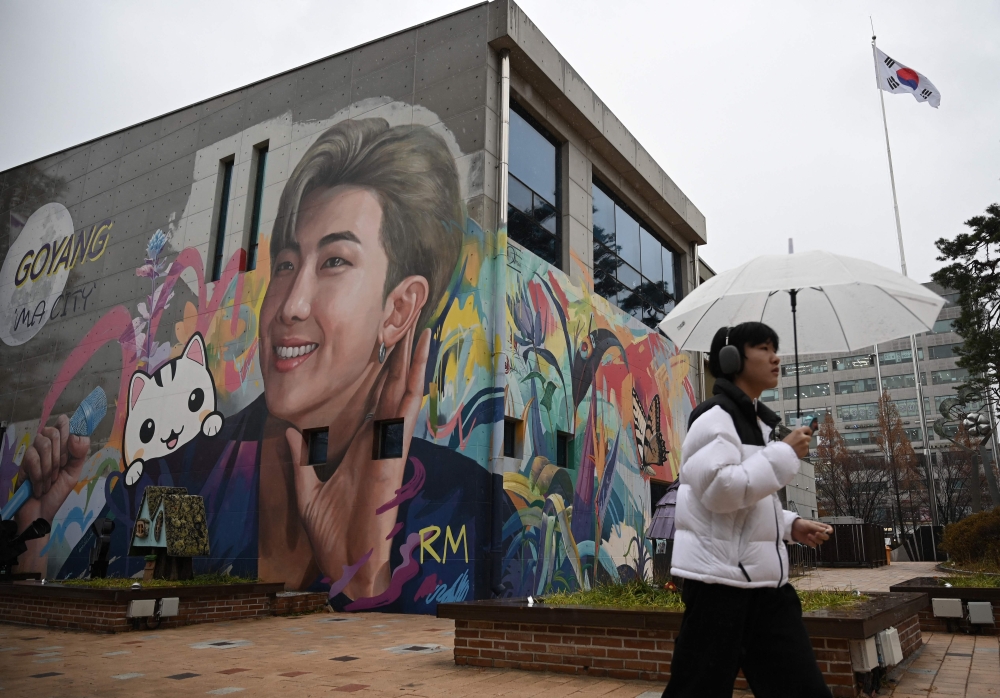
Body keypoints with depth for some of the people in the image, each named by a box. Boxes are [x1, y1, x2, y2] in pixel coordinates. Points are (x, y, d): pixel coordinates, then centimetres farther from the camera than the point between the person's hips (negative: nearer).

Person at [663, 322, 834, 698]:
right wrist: (785, 454, -16)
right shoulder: (715, 416, -11)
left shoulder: (759, 421, 19)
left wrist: (790, 525, 11)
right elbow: (719, 489, -25)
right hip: (719, 575, -9)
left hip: (764, 577, 9)